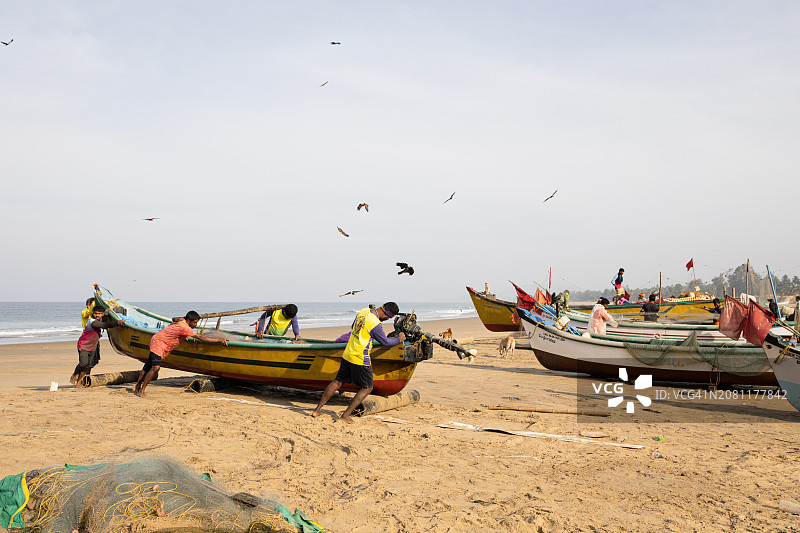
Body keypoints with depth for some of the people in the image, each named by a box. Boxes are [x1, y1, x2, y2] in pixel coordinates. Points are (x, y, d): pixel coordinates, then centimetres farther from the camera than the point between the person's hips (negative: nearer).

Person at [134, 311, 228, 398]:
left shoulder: (181, 321, 1)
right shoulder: (184, 327, -28)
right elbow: (201, 337, -31)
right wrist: (219, 340, -30)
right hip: (158, 343, -10)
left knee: (148, 368, 18)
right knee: (155, 368, -19)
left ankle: (137, 387, 29)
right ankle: (141, 390, -11)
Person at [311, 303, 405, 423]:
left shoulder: (364, 311, 3)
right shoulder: (376, 324, -21)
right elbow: (385, 342, -8)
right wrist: (399, 339, 9)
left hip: (347, 354, 8)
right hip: (360, 359, -8)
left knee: (337, 382, 17)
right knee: (367, 388, 8)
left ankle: (317, 410, 18)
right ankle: (345, 415, 3)